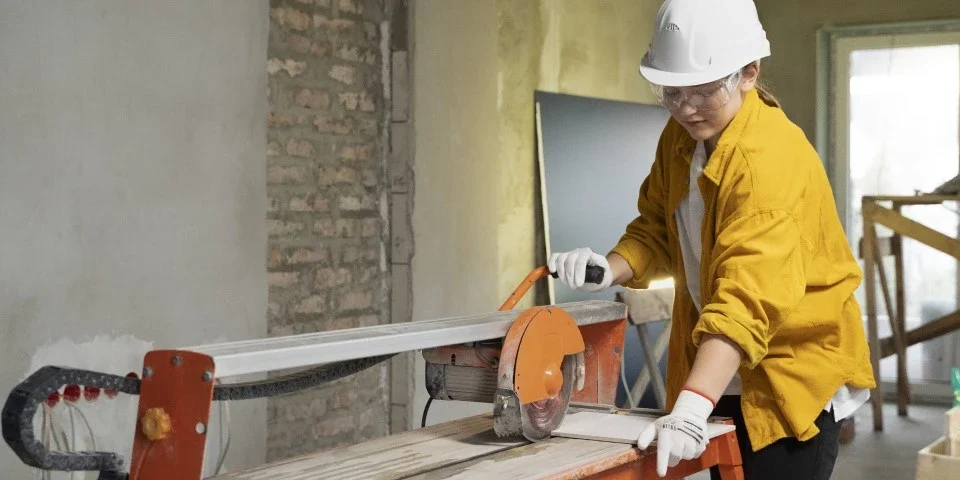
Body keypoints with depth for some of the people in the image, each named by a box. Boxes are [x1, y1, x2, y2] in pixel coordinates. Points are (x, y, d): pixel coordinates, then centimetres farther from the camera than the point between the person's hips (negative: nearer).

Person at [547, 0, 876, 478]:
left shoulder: (769, 160, -27)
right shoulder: (681, 135, 0)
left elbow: (748, 298, -37)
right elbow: (658, 230, 7)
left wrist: (690, 408, -47)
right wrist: (609, 269, -15)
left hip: (793, 369, -7)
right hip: (722, 375, 7)